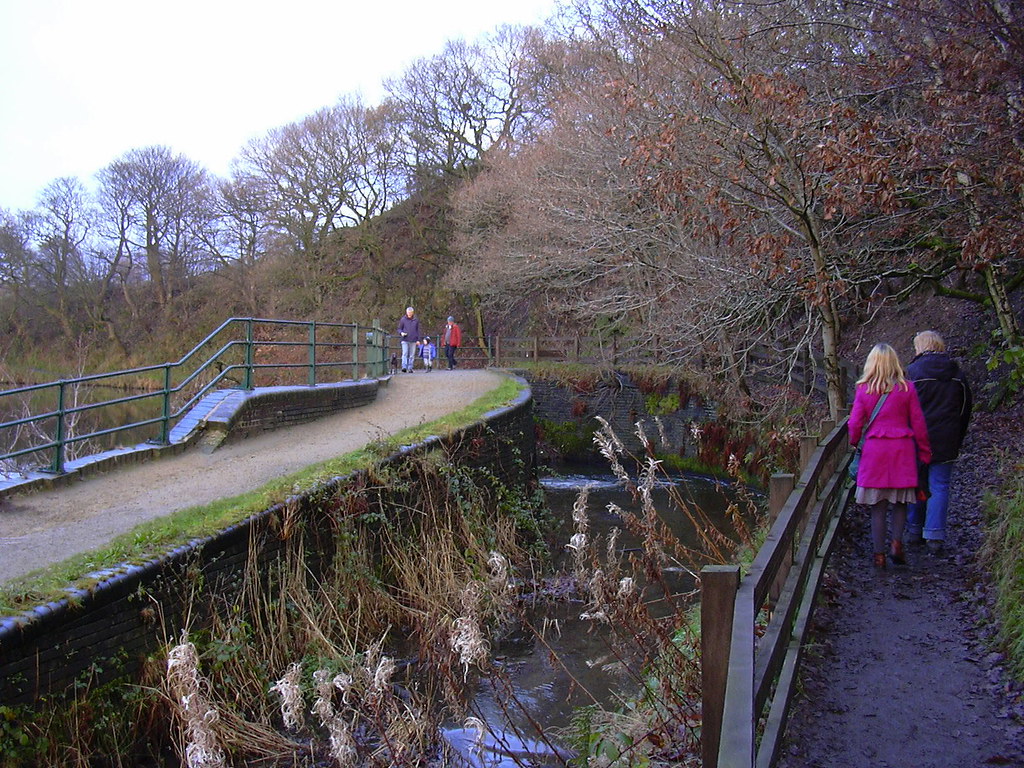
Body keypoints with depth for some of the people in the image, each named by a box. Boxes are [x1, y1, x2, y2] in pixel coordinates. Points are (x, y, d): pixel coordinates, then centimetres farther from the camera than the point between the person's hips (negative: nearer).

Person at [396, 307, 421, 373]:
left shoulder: (416, 320, 8)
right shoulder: (403, 319, 3)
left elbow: (418, 330, 12)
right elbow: (399, 329, 9)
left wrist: (418, 340, 6)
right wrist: (401, 333, -13)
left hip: (413, 340, 2)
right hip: (405, 340, -2)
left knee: (412, 355, 4)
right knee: (405, 353, -12)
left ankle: (410, 368, 10)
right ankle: (404, 367, -16)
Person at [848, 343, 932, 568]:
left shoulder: (863, 390, -1)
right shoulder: (907, 389, -2)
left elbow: (855, 423, 0)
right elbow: (918, 423, 2)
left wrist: (854, 445, 18)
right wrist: (925, 452, 11)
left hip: (875, 449, 0)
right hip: (902, 449, 0)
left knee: (878, 505, 5)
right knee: (900, 501, 14)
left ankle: (879, 554, 7)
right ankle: (897, 542, -1)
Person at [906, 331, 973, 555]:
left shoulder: (913, 371, -8)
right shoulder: (957, 374, 7)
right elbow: (966, 408, 12)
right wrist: (957, 441, 19)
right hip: (946, 443, 2)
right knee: (939, 486, 3)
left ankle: (915, 531, 19)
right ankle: (935, 536, -3)